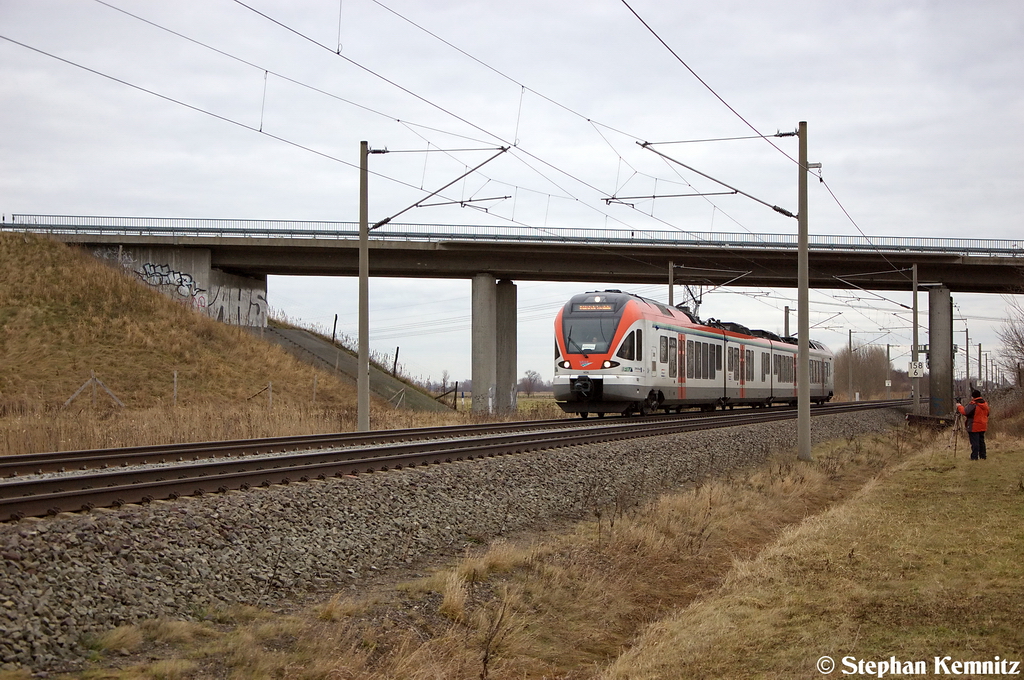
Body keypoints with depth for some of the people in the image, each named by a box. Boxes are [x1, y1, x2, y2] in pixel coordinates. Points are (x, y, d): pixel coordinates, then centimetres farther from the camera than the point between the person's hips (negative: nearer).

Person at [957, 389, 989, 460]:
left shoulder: (973, 404, -17)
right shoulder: (985, 403, 9)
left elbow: (965, 412, -22)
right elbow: (987, 414, 20)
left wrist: (959, 406, -6)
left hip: (974, 427, -8)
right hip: (983, 427, 8)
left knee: (974, 443, -5)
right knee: (981, 441, 14)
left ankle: (974, 457, -5)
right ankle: (982, 456, 16)